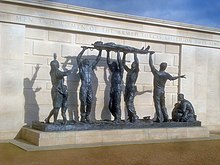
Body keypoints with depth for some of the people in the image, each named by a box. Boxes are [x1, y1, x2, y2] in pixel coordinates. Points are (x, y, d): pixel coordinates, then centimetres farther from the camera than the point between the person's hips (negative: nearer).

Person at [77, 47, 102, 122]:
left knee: (89, 103, 2)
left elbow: (97, 59, 20)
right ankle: (83, 117, 2)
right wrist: (83, 50, -7)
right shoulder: (81, 67, 11)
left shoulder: (91, 67, 21)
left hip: (90, 87, 4)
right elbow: (78, 58, -3)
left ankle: (87, 116, 12)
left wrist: (100, 51, 13)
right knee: (83, 102, -5)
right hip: (84, 87, -4)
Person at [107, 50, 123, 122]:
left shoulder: (120, 71, 0)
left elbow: (119, 62, -11)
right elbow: (108, 63, 18)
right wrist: (108, 53, 15)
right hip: (112, 90, 7)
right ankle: (116, 117, 18)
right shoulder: (113, 71, 17)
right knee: (111, 105, 5)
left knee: (117, 105, -7)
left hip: (118, 90, -7)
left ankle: (118, 119, -1)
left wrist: (118, 52, -9)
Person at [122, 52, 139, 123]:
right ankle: (130, 117, 9)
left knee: (129, 103, -16)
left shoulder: (136, 71, 1)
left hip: (132, 89, -7)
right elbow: (123, 64, 23)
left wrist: (135, 54, -9)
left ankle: (135, 116, -7)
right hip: (127, 89, 7)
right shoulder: (129, 70, 18)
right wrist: (124, 55, 18)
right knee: (127, 104, 4)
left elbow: (137, 62, -15)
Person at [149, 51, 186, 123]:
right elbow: (172, 78, 8)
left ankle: (159, 119, -5)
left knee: (157, 105, -2)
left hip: (157, 91, -4)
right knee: (163, 105, 13)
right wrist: (180, 76, 24)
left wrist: (150, 55, -3)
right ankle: (165, 118, 13)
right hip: (162, 91, 4)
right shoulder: (166, 74, -3)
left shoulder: (156, 72, -11)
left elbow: (151, 64, -9)